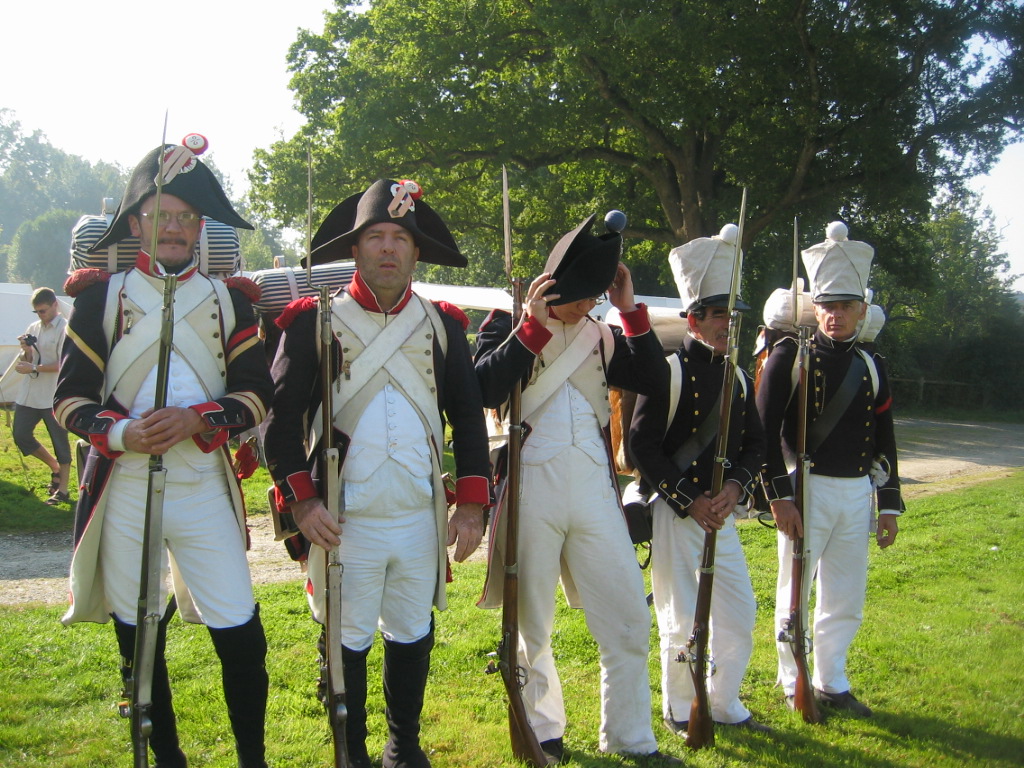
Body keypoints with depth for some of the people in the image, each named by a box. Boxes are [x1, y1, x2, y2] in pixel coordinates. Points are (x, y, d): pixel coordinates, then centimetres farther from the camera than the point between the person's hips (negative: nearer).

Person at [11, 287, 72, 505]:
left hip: (54, 396, -7)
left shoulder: (65, 329, -9)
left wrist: (33, 368, -17)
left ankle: (62, 490, 8)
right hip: (29, 395, 8)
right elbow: (26, 362, 14)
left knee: (60, 442, 0)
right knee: (21, 436, 8)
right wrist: (26, 351, -7)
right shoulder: (33, 328, 11)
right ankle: (55, 468, 28)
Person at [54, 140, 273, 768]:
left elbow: (257, 395, 1)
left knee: (241, 633, -3)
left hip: (205, 491, 0)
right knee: (139, 639, 10)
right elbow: (70, 397, 1)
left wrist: (196, 418, -17)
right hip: (124, 492, 0)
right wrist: (120, 433, -18)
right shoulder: (101, 295, 4)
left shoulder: (230, 300, 7)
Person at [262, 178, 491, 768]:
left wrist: (472, 504, 2)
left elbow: (469, 417, 8)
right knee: (348, 641, 9)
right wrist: (300, 500, -14)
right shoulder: (314, 322, -2)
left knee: (413, 635, 14)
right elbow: (283, 415, -5)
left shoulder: (443, 325, 6)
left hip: (422, 518, 3)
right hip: (344, 520, -3)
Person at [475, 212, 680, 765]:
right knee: (532, 625, 11)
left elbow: (652, 380, 1)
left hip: (594, 490, 4)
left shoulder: (601, 334, 12)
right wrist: (534, 325, -18)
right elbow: (484, 391, -17)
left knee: (629, 619, 6)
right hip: (530, 490, -3)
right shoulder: (507, 324, 0)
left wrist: (630, 309, -4)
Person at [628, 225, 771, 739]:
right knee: (681, 620, 3)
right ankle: (679, 712, 23)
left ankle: (724, 704, 30)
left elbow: (754, 443, 12)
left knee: (740, 613, 11)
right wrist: (689, 501, -17)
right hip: (674, 514, -6)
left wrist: (736, 487, -7)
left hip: (723, 514, 6)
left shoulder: (738, 375, 10)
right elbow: (642, 445, -15)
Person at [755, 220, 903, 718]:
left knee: (847, 598, 12)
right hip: (806, 490, -5)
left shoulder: (871, 367, 9)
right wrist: (780, 497, -16)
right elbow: (765, 430, -11)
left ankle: (831, 682, 28)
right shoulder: (789, 357, -6)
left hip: (857, 494, 5)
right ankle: (793, 685, 22)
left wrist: (889, 504, 10)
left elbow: (884, 440, 13)